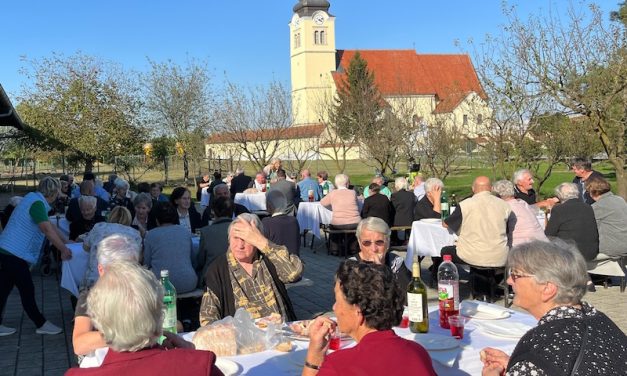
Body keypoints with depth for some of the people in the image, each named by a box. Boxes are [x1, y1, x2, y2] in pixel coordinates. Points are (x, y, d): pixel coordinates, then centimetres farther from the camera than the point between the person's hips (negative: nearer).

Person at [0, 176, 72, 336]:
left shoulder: (34, 198, 13)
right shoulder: (37, 203, -17)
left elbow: (50, 225, 19)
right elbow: (47, 230, -27)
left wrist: (66, 242, 21)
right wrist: (63, 250, -23)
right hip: (15, 254, -10)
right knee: (27, 291, 0)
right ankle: (41, 324, 10)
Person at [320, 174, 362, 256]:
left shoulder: (333, 193, -2)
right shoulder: (353, 193, 0)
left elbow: (322, 202, 14)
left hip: (338, 225, -1)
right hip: (355, 224, 1)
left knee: (332, 226, 32)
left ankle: (335, 249, 35)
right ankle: (352, 248, 42)